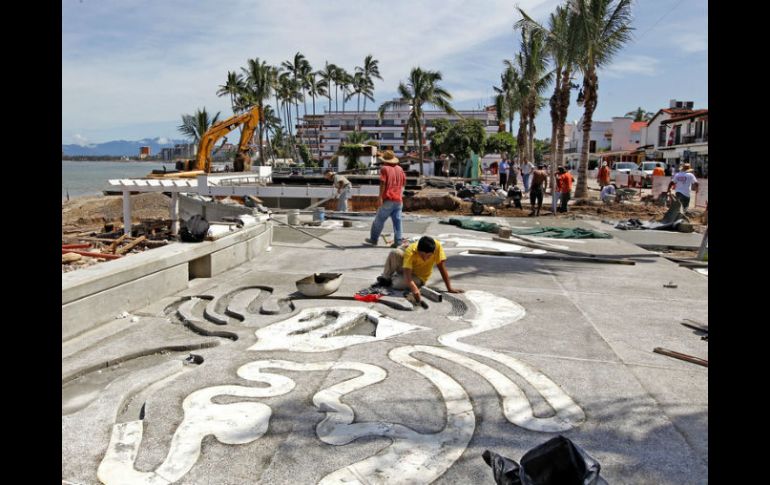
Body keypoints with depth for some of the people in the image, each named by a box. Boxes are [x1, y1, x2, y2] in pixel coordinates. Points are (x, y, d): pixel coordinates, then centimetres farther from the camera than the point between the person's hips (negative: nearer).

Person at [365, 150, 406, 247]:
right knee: (397, 221, 5)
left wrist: (380, 197, -15)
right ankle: (397, 242, 2)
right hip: (398, 199, 5)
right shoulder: (400, 169, 13)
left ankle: (373, 239, 12)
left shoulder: (384, 168, -4)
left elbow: (383, 183, -13)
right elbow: (403, 183, 18)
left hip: (388, 199, -5)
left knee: (379, 220, 5)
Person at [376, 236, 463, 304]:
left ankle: (392, 280, 5)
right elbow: (407, 275, -41)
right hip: (407, 270, -1)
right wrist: (414, 288, -59)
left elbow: (442, 267, -23)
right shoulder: (410, 251, -33)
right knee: (395, 253, -34)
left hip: (418, 277, 1)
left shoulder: (437, 246, -31)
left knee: (398, 284, -33)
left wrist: (449, 288, -26)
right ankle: (385, 278, -8)